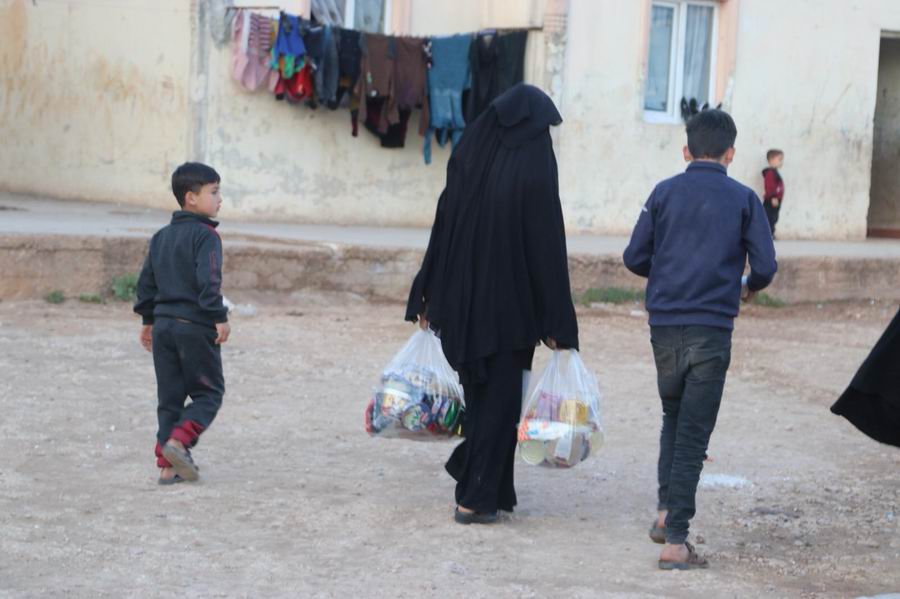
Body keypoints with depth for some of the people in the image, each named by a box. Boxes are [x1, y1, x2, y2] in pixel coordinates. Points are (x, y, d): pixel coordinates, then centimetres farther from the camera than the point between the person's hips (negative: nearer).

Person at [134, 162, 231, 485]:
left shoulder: (161, 236, 14)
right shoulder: (205, 235, -10)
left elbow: (146, 282, 17)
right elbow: (208, 281, -21)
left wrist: (148, 320, 25)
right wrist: (219, 317, -18)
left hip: (164, 324, 7)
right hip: (196, 327, -7)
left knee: (169, 396, 11)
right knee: (208, 392, 4)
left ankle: (168, 465, 9)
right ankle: (178, 440, -16)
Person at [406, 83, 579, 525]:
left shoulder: (467, 159, 1)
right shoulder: (535, 168, -13)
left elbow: (442, 228, 4)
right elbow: (547, 246, -13)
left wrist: (427, 299, 11)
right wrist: (557, 323, -8)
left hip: (461, 301, 5)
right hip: (511, 304, -5)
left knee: (479, 392, 19)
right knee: (499, 400, 6)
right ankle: (475, 499, 8)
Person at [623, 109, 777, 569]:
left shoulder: (664, 193, 5)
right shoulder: (743, 199, 0)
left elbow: (634, 258, 5)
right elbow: (765, 265, -4)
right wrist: (749, 288, 18)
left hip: (664, 325, 2)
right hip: (711, 329, -2)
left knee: (673, 417, 24)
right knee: (693, 433, 0)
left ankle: (666, 511, 15)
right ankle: (675, 541, -4)